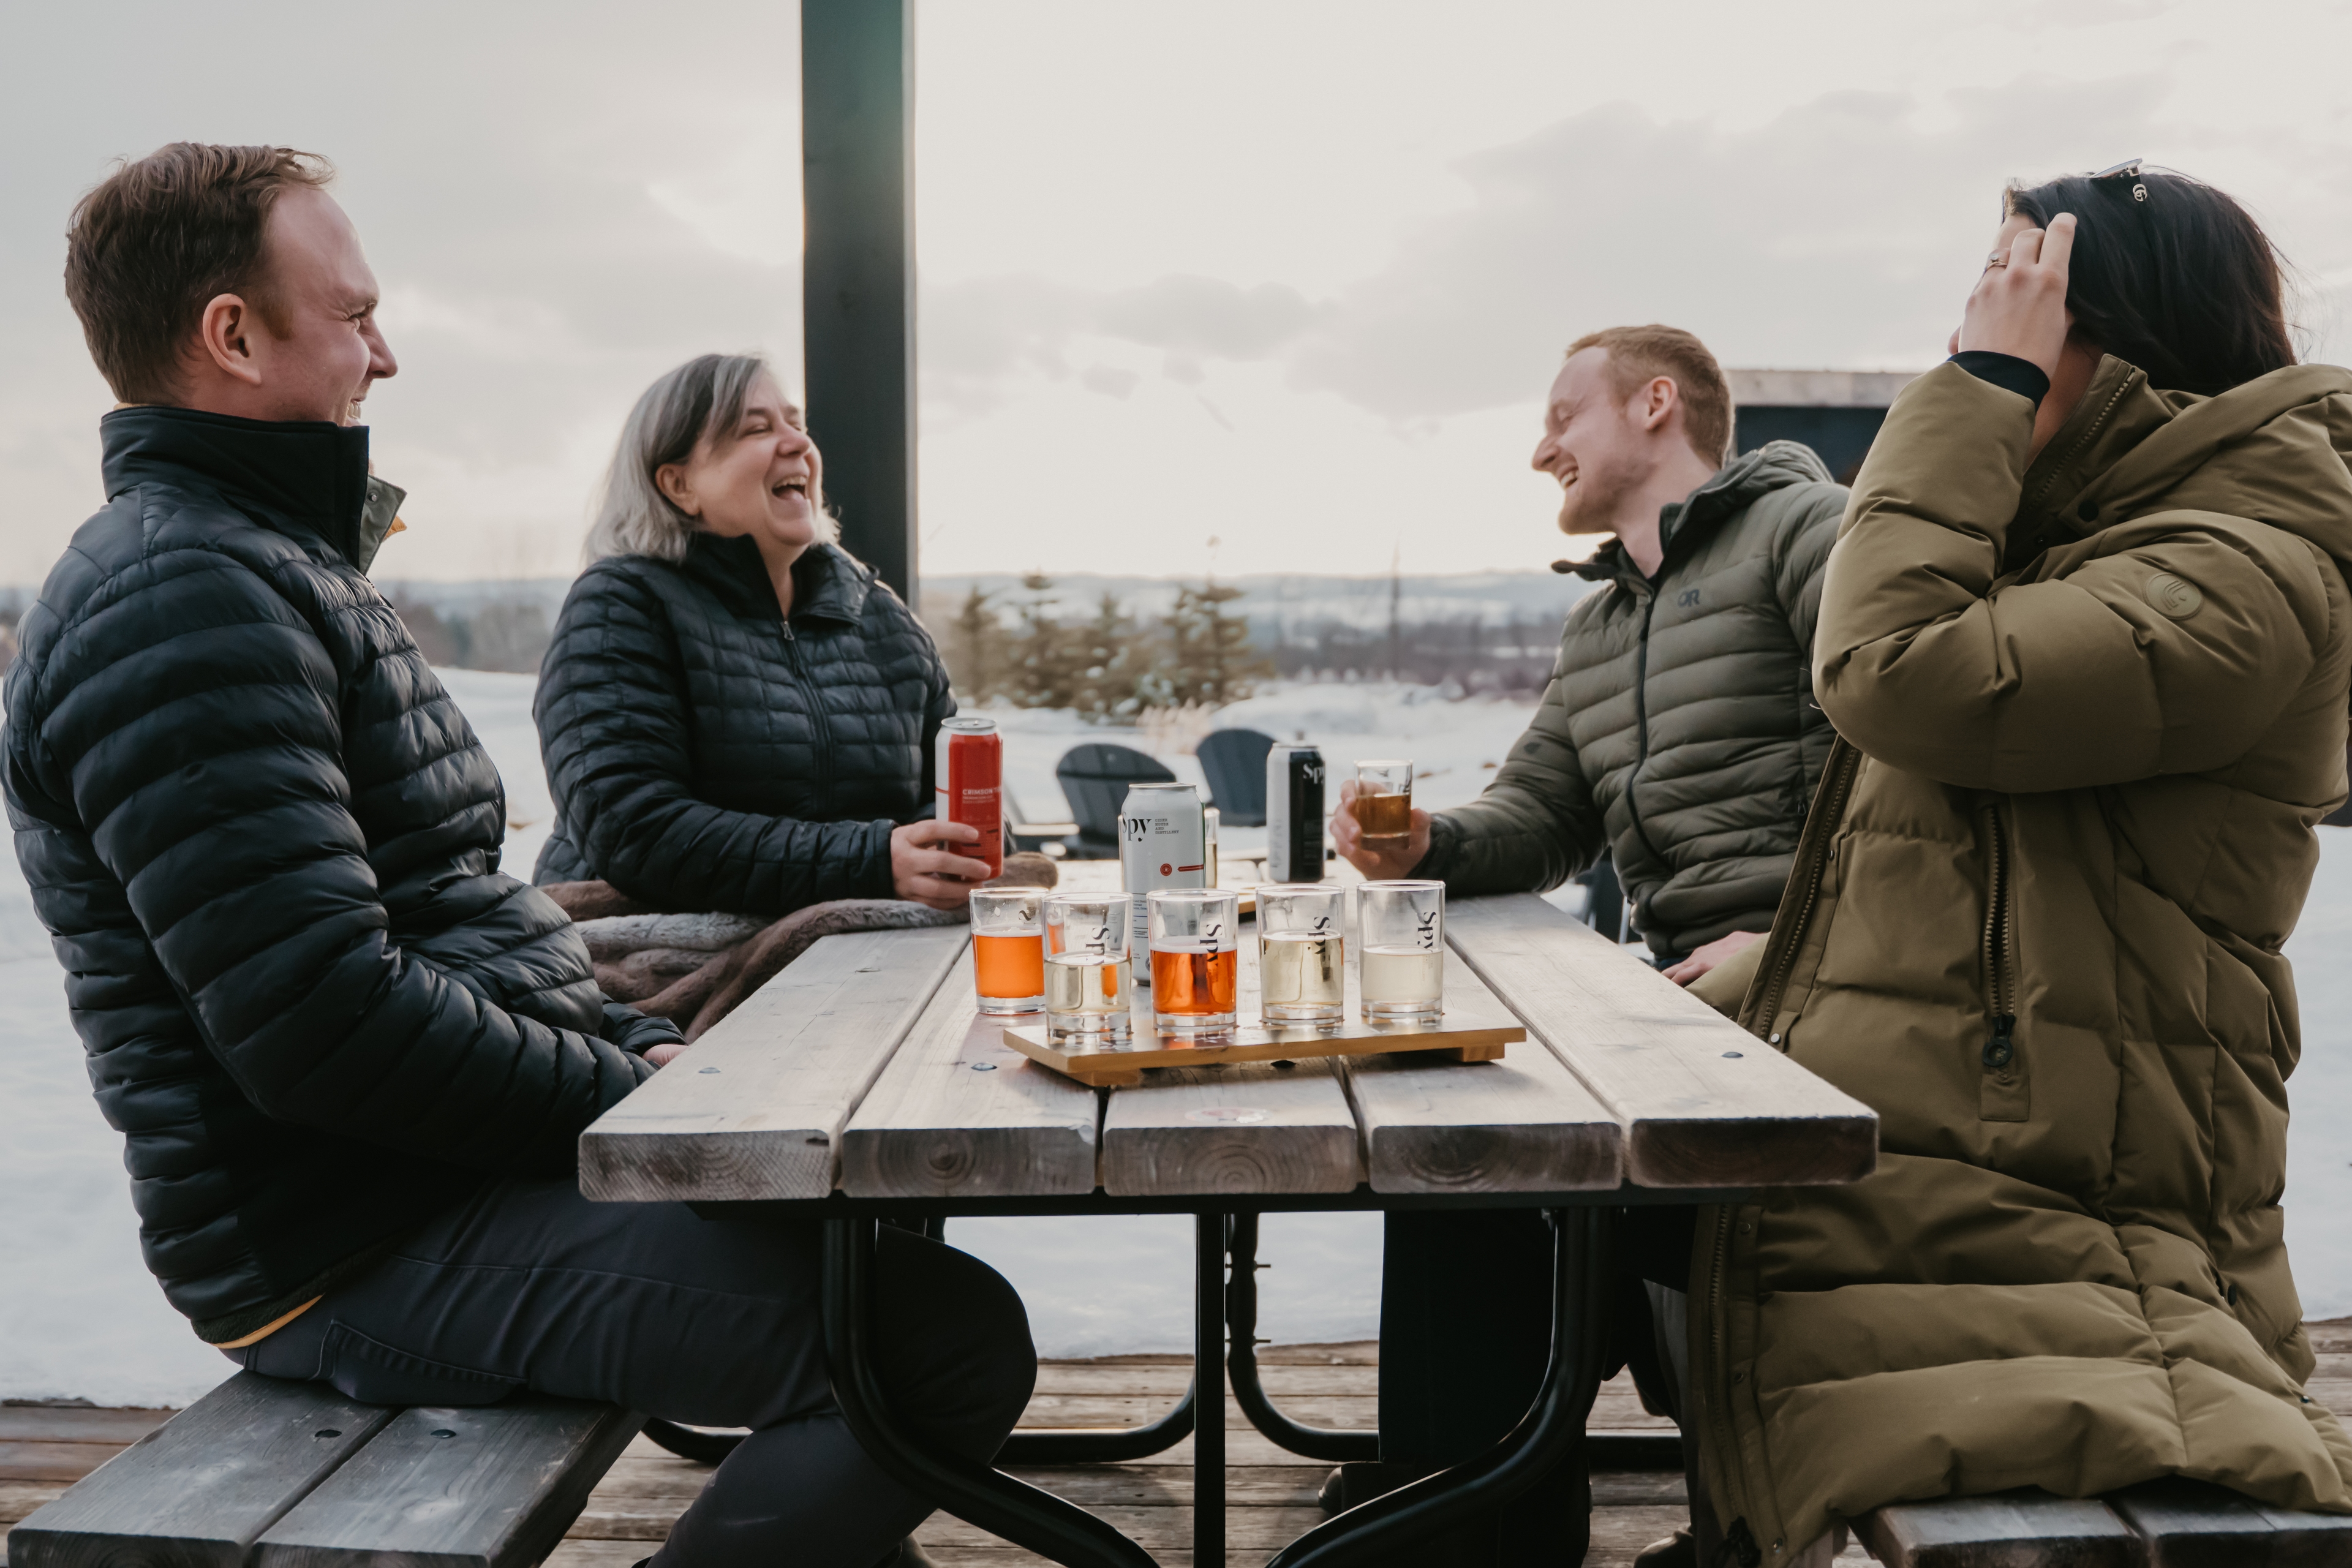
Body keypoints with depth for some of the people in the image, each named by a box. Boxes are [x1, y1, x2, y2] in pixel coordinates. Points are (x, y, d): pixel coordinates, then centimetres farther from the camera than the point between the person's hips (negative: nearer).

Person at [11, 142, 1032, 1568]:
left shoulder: (282, 566, 18)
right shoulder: (179, 598, -17)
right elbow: (323, 1027, -25)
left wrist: (637, 1048, 10)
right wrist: (630, 1093, -13)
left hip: (455, 1163, 11)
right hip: (361, 1249, -11)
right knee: (951, 1338, -23)